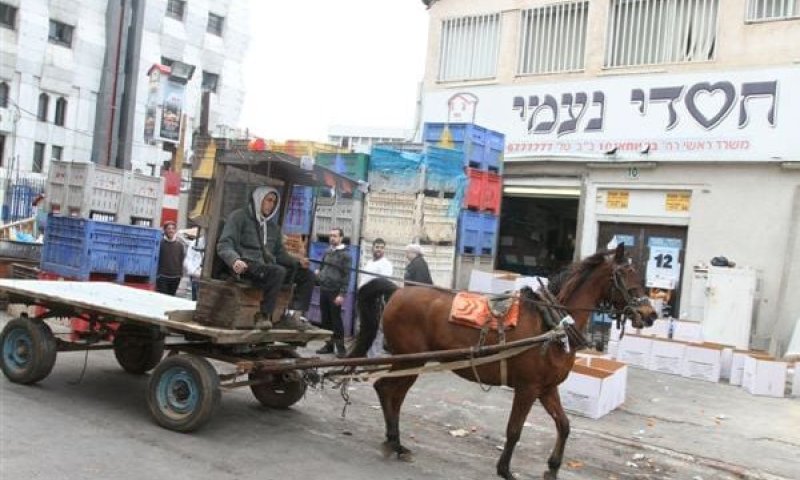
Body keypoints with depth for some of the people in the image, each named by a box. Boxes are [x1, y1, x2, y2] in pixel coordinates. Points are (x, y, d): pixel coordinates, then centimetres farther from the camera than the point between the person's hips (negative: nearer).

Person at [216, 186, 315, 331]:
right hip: (246, 265, -7)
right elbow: (224, 244, -7)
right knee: (278, 271, -35)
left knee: (306, 274, -6)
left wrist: (298, 262, 2)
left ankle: (293, 315, -20)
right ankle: (264, 316, -29)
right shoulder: (239, 216, 4)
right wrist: (235, 260, -29)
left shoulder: (273, 226, 25)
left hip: (266, 267, 7)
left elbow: (280, 254, 22)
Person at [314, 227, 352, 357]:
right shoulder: (327, 252, 14)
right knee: (325, 319, 9)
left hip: (335, 292, -6)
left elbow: (346, 276, -10)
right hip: (323, 290, 6)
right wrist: (319, 273, 0)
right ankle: (329, 344, 18)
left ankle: (340, 347, 4)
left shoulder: (345, 255, -5)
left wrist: (342, 294, -16)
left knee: (336, 320, -3)